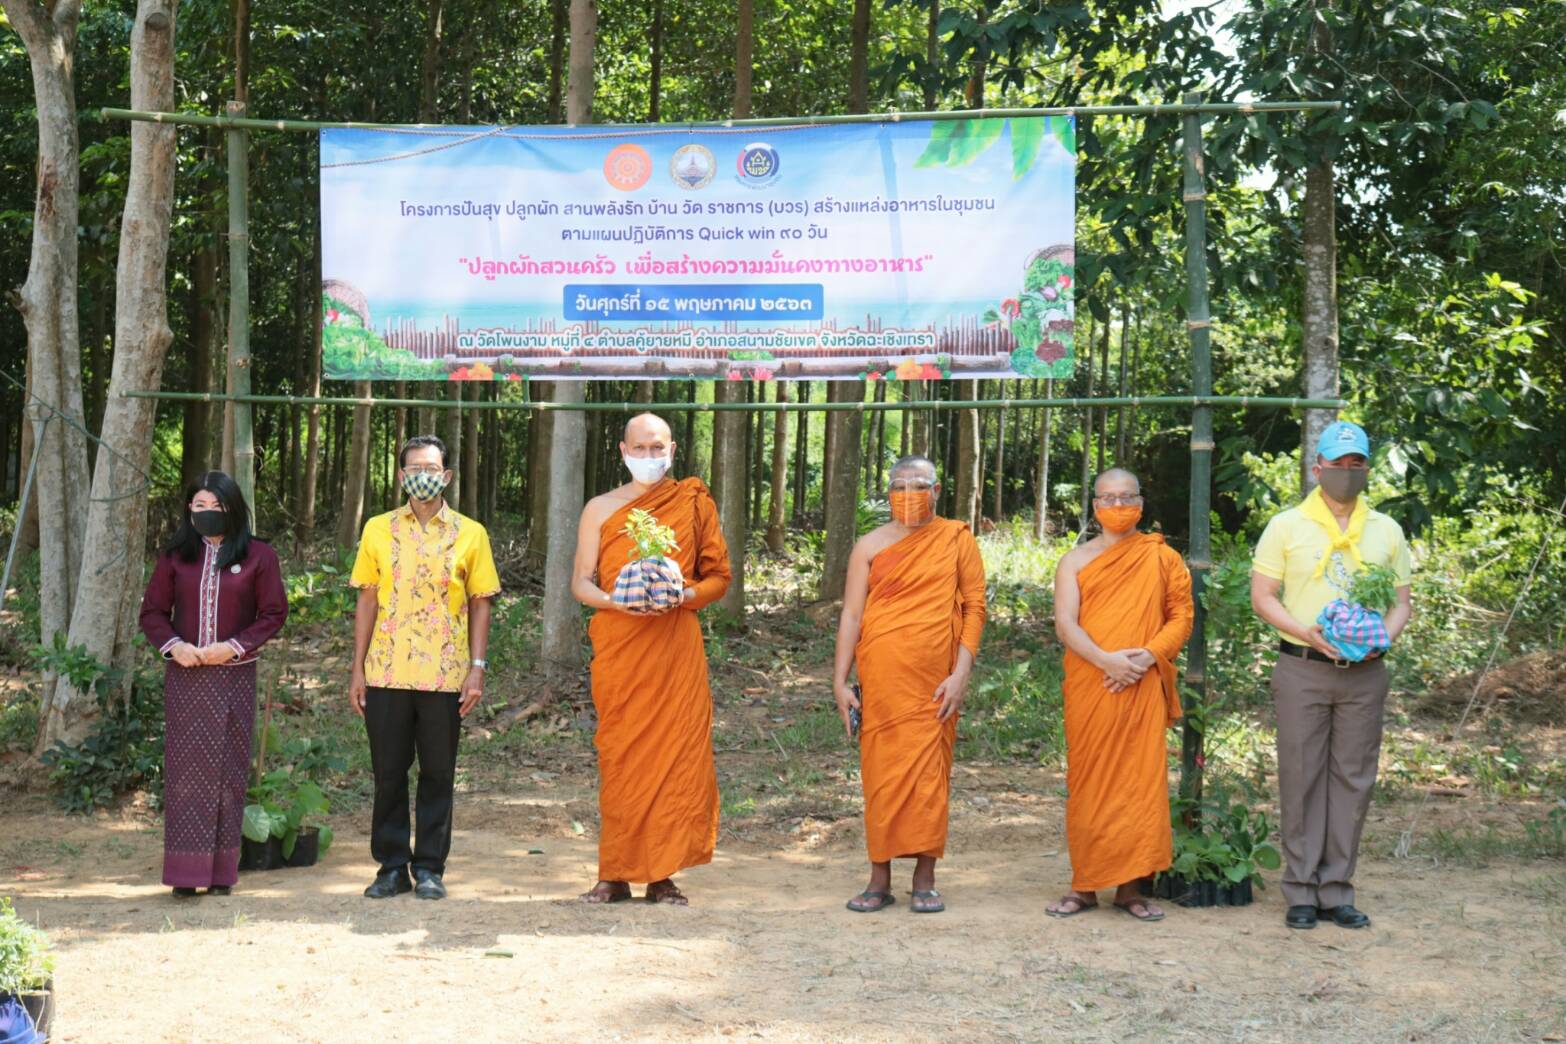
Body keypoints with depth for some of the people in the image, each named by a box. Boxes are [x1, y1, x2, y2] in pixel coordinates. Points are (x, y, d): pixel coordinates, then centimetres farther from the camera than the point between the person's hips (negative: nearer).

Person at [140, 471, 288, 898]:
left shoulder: (258, 556, 1)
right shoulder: (176, 556, 7)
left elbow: (273, 614, 0)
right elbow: (152, 611, 9)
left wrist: (233, 646, -12)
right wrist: (173, 645, -10)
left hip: (233, 675, -1)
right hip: (184, 675, 1)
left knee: (227, 770, 2)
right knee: (185, 768, -1)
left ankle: (221, 871, 8)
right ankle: (186, 872, 1)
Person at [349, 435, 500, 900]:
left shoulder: (470, 534, 5)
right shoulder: (378, 530, 8)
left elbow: (480, 604, 6)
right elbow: (367, 600, 9)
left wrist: (477, 668, -2)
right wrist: (358, 669, 4)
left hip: (445, 674, -1)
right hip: (386, 671, 1)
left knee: (438, 774, 4)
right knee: (388, 773, 5)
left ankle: (430, 868, 13)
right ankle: (391, 866, 15)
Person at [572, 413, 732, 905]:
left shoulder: (694, 504, 9)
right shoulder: (600, 509, 10)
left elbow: (718, 577, 10)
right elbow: (580, 581, 8)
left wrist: (684, 596, -10)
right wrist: (614, 601, -12)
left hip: (676, 644, 0)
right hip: (617, 644, 0)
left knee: (675, 753, -4)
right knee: (618, 757, -2)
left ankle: (661, 876, 2)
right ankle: (614, 874, 4)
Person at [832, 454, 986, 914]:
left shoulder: (957, 539, 5)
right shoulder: (870, 546, 7)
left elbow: (974, 607, 2)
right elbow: (851, 615, 5)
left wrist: (961, 673, -7)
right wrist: (840, 682, -1)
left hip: (934, 681, -1)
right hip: (880, 678, 1)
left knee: (929, 773, 1)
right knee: (881, 773, 2)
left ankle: (925, 880, 9)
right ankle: (880, 880, 8)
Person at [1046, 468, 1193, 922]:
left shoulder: (1162, 558, 10)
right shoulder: (1075, 561, 9)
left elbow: (1182, 616, 6)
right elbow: (1065, 624, -1)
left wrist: (1147, 656, -11)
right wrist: (1107, 660, -17)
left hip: (1143, 688, 0)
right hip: (1088, 687, 0)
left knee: (1141, 782, -2)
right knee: (1088, 783, 2)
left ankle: (1130, 886, 6)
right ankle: (1084, 885, 8)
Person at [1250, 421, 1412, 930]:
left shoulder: (1386, 531, 11)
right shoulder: (1286, 527, 2)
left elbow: (1402, 601, 14)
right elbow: (1262, 597, 0)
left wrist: (1385, 635, -8)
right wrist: (1308, 633, -16)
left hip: (1364, 673, 3)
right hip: (1302, 669, -3)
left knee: (1353, 779, 4)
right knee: (1301, 778, -1)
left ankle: (1336, 891, 11)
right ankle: (1301, 892, 6)